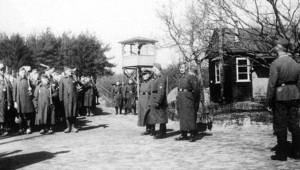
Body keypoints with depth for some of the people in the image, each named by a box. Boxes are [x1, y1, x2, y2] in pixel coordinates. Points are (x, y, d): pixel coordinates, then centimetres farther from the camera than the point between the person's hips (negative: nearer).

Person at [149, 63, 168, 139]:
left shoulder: (161, 78, -13)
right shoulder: (156, 78, 18)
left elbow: (161, 91, -21)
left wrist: (157, 102, -23)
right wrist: (152, 102, 20)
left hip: (159, 101, -10)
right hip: (155, 101, 10)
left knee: (161, 117, -4)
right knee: (159, 117, 12)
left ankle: (162, 133, 0)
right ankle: (162, 132, 19)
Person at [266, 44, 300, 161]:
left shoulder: (276, 64, -10)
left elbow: (271, 84, -14)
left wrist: (269, 102, -9)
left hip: (280, 97, -5)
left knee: (281, 126, 2)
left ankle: (282, 154, 8)